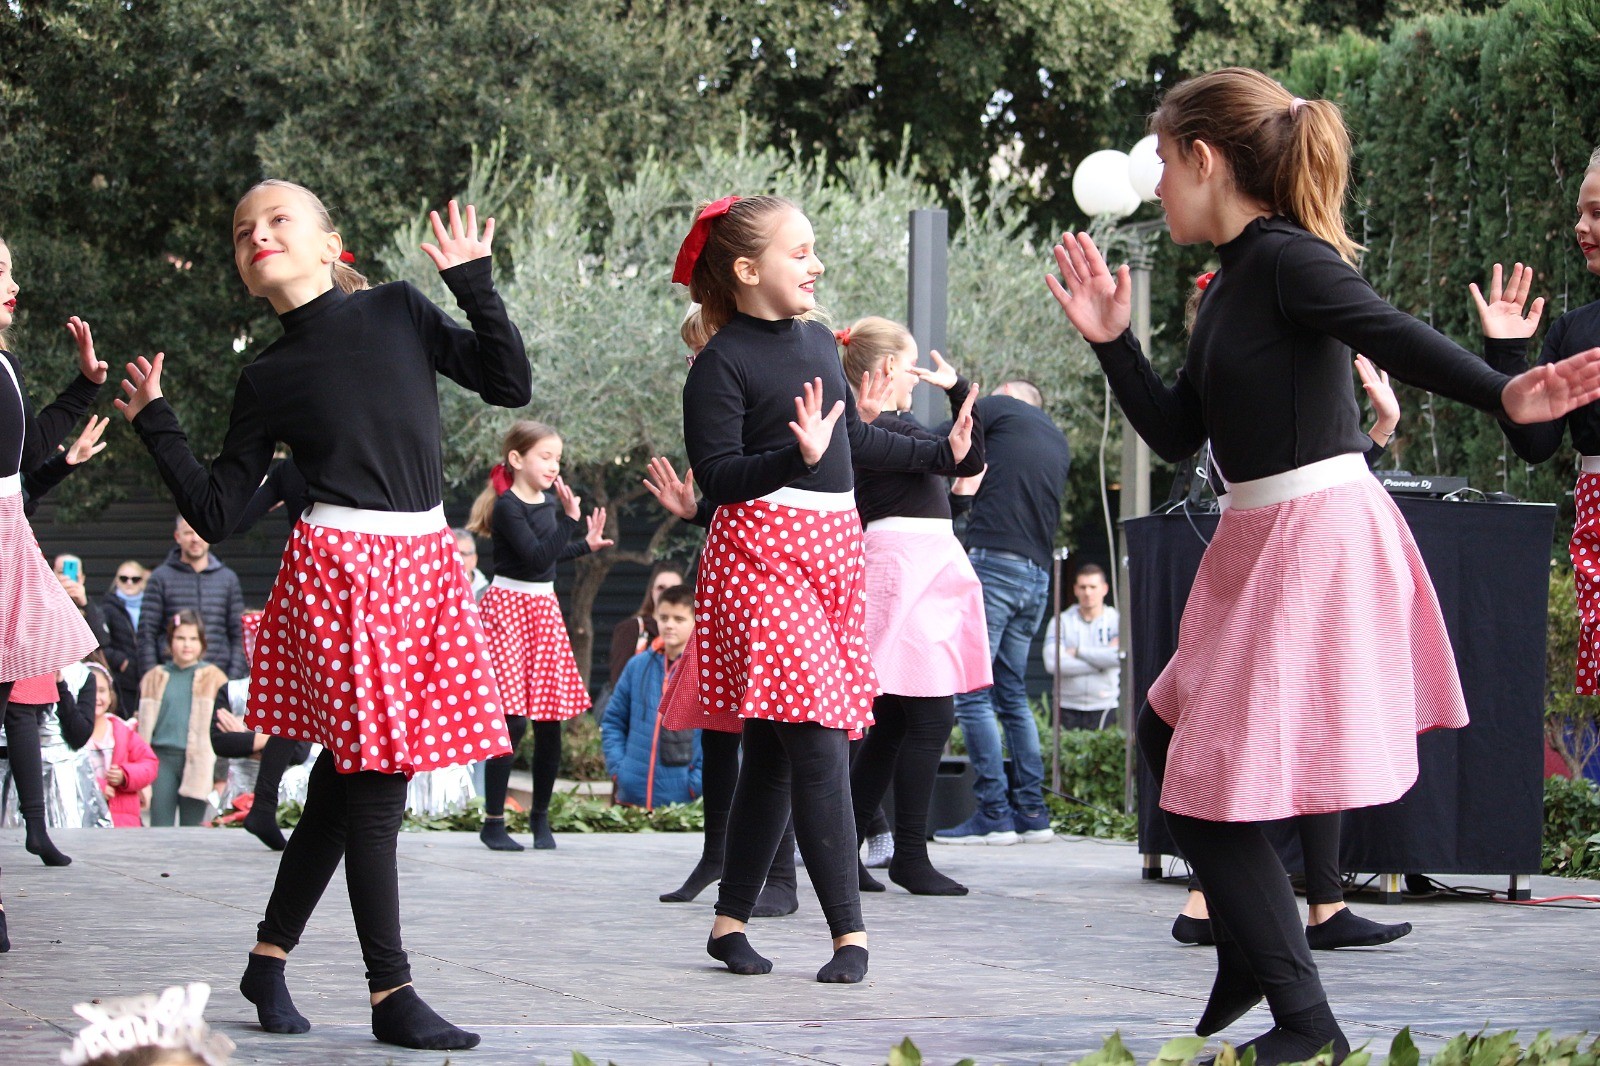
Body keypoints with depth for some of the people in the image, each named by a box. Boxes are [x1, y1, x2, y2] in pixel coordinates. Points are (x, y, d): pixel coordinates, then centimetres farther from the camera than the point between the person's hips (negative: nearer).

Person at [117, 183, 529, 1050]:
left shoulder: (397, 312, 7)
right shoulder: (268, 380, 2)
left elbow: (510, 385, 4)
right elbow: (214, 512, 3)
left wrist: (472, 281, 0)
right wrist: (154, 423, -2)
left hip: (424, 564, 3)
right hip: (340, 570, -3)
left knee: (345, 777, 8)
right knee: (374, 783, -6)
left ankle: (269, 959, 23)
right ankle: (391, 993, 1)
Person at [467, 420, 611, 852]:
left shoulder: (549, 500, 10)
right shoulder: (507, 507, -13)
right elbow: (536, 556, -22)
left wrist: (585, 545, 16)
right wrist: (570, 519, -23)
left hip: (545, 607, 7)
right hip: (509, 606, -7)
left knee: (550, 719, 4)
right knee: (513, 717, -12)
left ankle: (540, 815, 17)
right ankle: (493, 822, -4)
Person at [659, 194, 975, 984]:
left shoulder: (819, 341, 14)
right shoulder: (723, 363, -9)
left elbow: (854, 438, 26)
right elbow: (717, 474, -16)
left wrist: (940, 454, 34)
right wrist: (799, 455, -29)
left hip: (833, 547, 8)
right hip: (762, 554, -8)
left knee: (773, 751, 10)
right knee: (818, 742, -14)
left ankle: (731, 920, 18)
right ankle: (849, 932, -13)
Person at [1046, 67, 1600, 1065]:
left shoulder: (1287, 260, -15)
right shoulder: (1233, 281, 14)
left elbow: (1394, 335, -30)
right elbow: (1177, 432, 17)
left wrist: (1504, 394, -45)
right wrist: (1114, 340, 9)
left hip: (1317, 532, -10)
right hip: (1263, 539, 10)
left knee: (1216, 778, -8)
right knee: (1170, 736, 22)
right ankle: (1252, 957, 31)